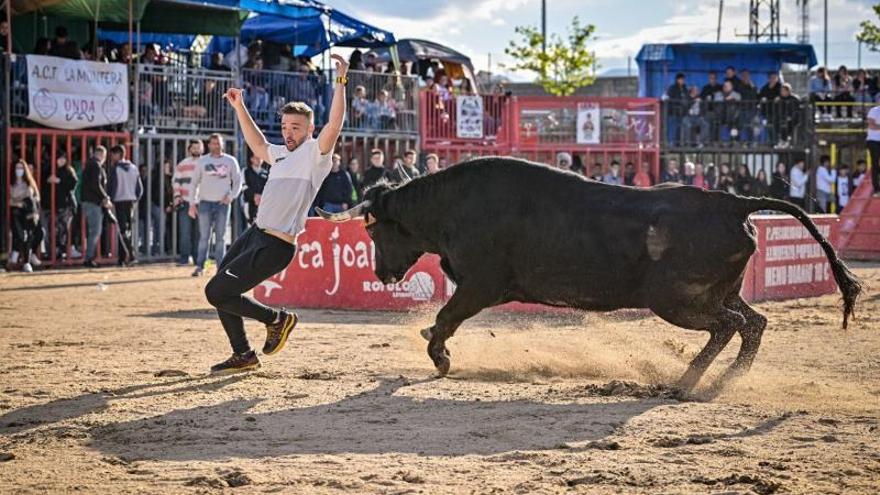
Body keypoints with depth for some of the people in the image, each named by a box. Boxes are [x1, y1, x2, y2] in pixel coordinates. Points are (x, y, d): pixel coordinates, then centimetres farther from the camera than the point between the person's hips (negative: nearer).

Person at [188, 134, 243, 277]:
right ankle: (200, 266, -1)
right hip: (205, 203, 0)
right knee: (204, 236, -2)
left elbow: (237, 181, 10)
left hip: (223, 203, 0)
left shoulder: (230, 161, 5)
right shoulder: (202, 161, 5)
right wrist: (192, 203, 1)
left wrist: (231, 196, -5)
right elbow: (194, 183, 7)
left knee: (221, 237, 2)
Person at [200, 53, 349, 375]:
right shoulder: (282, 153, 16)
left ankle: (276, 319, 6)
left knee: (216, 293, -11)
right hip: (254, 234, 9)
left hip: (275, 246, -9)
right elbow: (258, 145, 37)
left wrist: (340, 82, -33)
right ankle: (243, 356, 24)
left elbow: (334, 124, -26)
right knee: (220, 291, 15)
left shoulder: (315, 153, -9)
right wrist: (239, 108, 36)